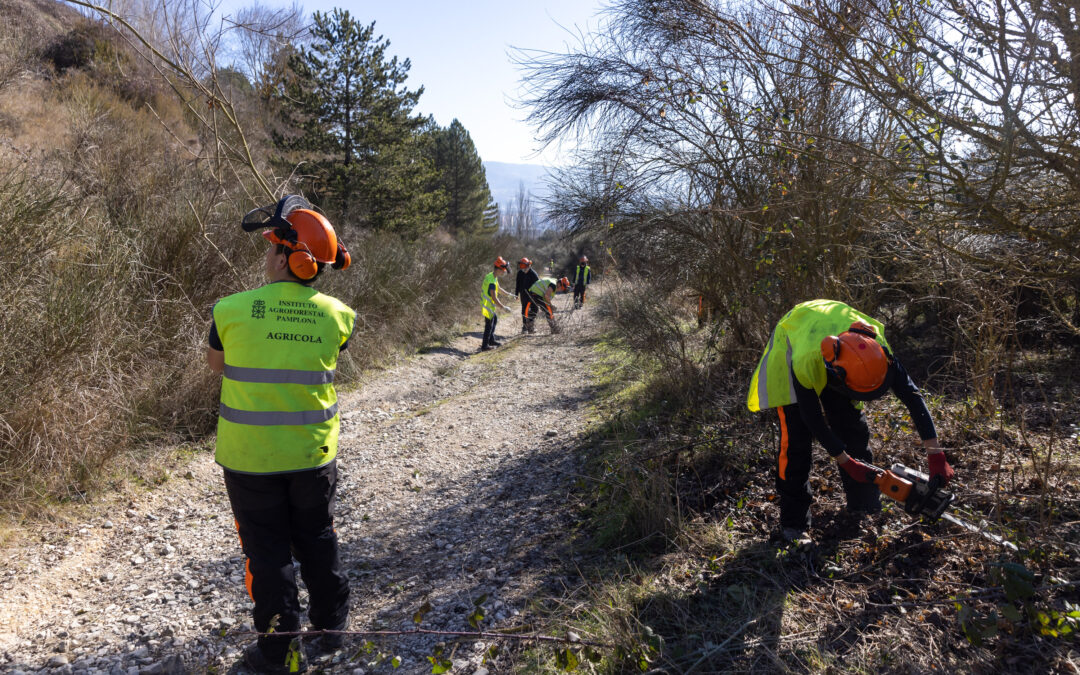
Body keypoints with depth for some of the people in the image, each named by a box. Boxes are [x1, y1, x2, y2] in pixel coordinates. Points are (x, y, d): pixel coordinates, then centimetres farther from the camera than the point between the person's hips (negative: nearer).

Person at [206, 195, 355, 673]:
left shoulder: (232, 310, -13)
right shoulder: (336, 315, -9)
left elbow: (215, 363, 5)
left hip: (250, 456, -2)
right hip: (314, 454, 2)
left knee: (267, 550, 12)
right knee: (317, 540, 20)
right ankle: (330, 628, 36)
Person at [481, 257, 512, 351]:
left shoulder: (491, 276, 4)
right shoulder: (492, 281, -28)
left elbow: (497, 288, 20)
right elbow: (494, 298, -28)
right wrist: (503, 307, -21)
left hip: (488, 304, 10)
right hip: (488, 305, -10)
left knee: (495, 319, 25)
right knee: (489, 325, 1)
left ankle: (491, 340, 35)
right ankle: (485, 346, 11)